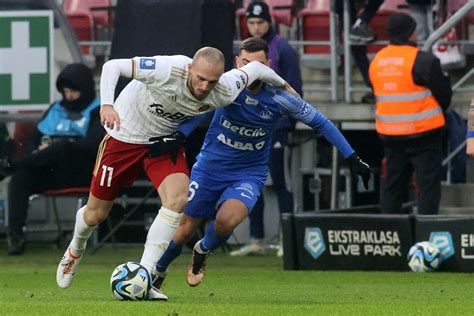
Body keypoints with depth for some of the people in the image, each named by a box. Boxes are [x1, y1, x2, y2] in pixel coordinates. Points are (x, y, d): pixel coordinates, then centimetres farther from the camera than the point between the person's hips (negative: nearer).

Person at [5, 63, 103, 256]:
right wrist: (36, 154, -1)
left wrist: (55, 146, -14)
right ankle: (15, 235, -39)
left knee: (62, 149, -37)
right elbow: (35, 138, 24)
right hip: (50, 174, 4)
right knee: (20, 178, -28)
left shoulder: (98, 112, 7)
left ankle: (12, 165, -36)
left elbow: (93, 144, -10)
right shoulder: (56, 109, 25)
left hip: (80, 173, -4)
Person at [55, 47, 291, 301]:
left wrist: (283, 85, 17)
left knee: (178, 199, -25)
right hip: (125, 134, -3)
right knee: (96, 213, 8)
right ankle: (76, 249, 45)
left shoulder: (224, 93, -22)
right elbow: (113, 66, -34)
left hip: (165, 140, 3)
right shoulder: (168, 70, -36)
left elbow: (254, 68, -1)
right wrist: (107, 104, -50)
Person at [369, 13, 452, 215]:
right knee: (429, 185, -4)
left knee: (393, 186, 13)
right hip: (423, 133, -6)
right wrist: (435, 113, 12)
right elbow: (444, 94, -8)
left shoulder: (377, 61, 7)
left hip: (389, 135, 7)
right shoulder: (422, 61, -14)